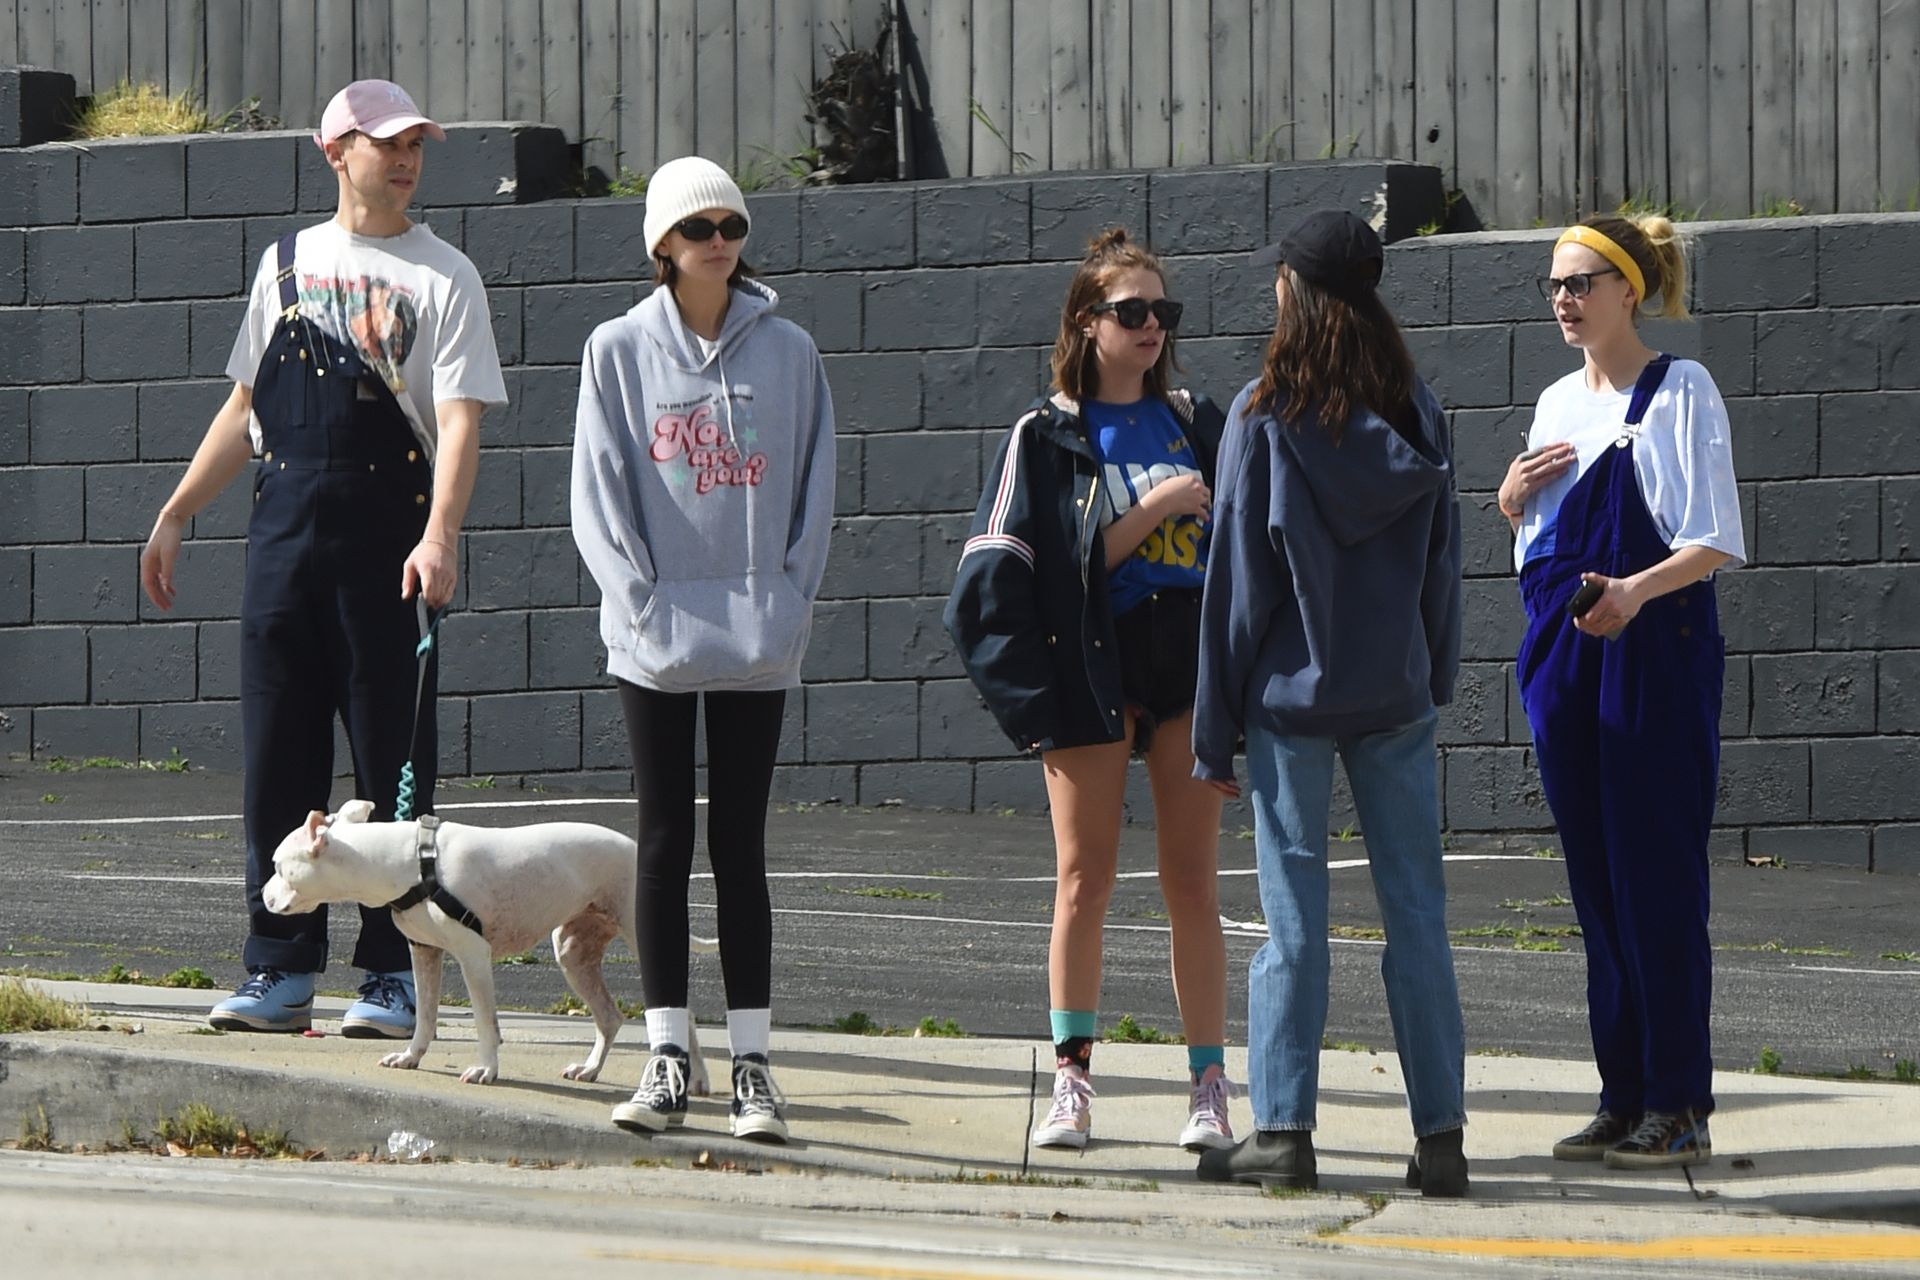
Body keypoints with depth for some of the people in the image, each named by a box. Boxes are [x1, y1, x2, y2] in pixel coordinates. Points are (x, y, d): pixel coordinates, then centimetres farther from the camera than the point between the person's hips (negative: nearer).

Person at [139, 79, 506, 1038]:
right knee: (277, 758, 3)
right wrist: (175, 514, 16)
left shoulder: (442, 276, 1)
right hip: (283, 526, 4)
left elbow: (459, 420, -10)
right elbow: (245, 405, 21)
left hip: (389, 531, -4)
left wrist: (440, 536, -25)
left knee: (394, 761, -3)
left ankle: (392, 975, 2)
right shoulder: (288, 262, 15)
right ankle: (280, 971, 8)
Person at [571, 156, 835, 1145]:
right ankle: (666, 1058, 5)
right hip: (655, 643, 0)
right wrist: (644, 606, -9)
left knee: (740, 843, 2)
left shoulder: (787, 353, 6)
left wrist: (787, 604, -4)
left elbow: (812, 490, 7)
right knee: (664, 841, 2)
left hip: (758, 642, 0)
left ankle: (752, 1064, 4)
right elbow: (600, 491, 1)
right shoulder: (620, 351, 3)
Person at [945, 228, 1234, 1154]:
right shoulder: (1048, 434, 2)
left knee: (1191, 880, 0)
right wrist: (1152, 510, -14)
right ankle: (1071, 1079, 7)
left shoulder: (1196, 422, 12)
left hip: (1188, 662, 2)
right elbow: (1058, 565, -6)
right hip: (1090, 669, -2)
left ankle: (1209, 1087, 0)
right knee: (1084, 878, -1)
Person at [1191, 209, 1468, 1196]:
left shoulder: (1264, 418, -7)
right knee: (1416, 912, 4)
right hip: (1396, 697, 3)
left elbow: (1236, 578, -5)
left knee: (1293, 919, 1)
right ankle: (1440, 1132, 2)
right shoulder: (1414, 413, 3)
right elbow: (1442, 564, 7)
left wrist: (1216, 730, 0)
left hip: (1293, 695, -3)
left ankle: (1281, 1130, 1)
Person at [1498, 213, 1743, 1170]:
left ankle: (1679, 1107, -4)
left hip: (1655, 651, -7)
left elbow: (1714, 543, -10)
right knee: (1595, 878, 7)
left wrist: (1636, 589, -25)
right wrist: (1514, 497, 4)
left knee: (1657, 874, -7)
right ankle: (1623, 1096, 12)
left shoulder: (1680, 391, -4)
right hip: (1563, 654, 7)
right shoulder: (1558, 404, 16)